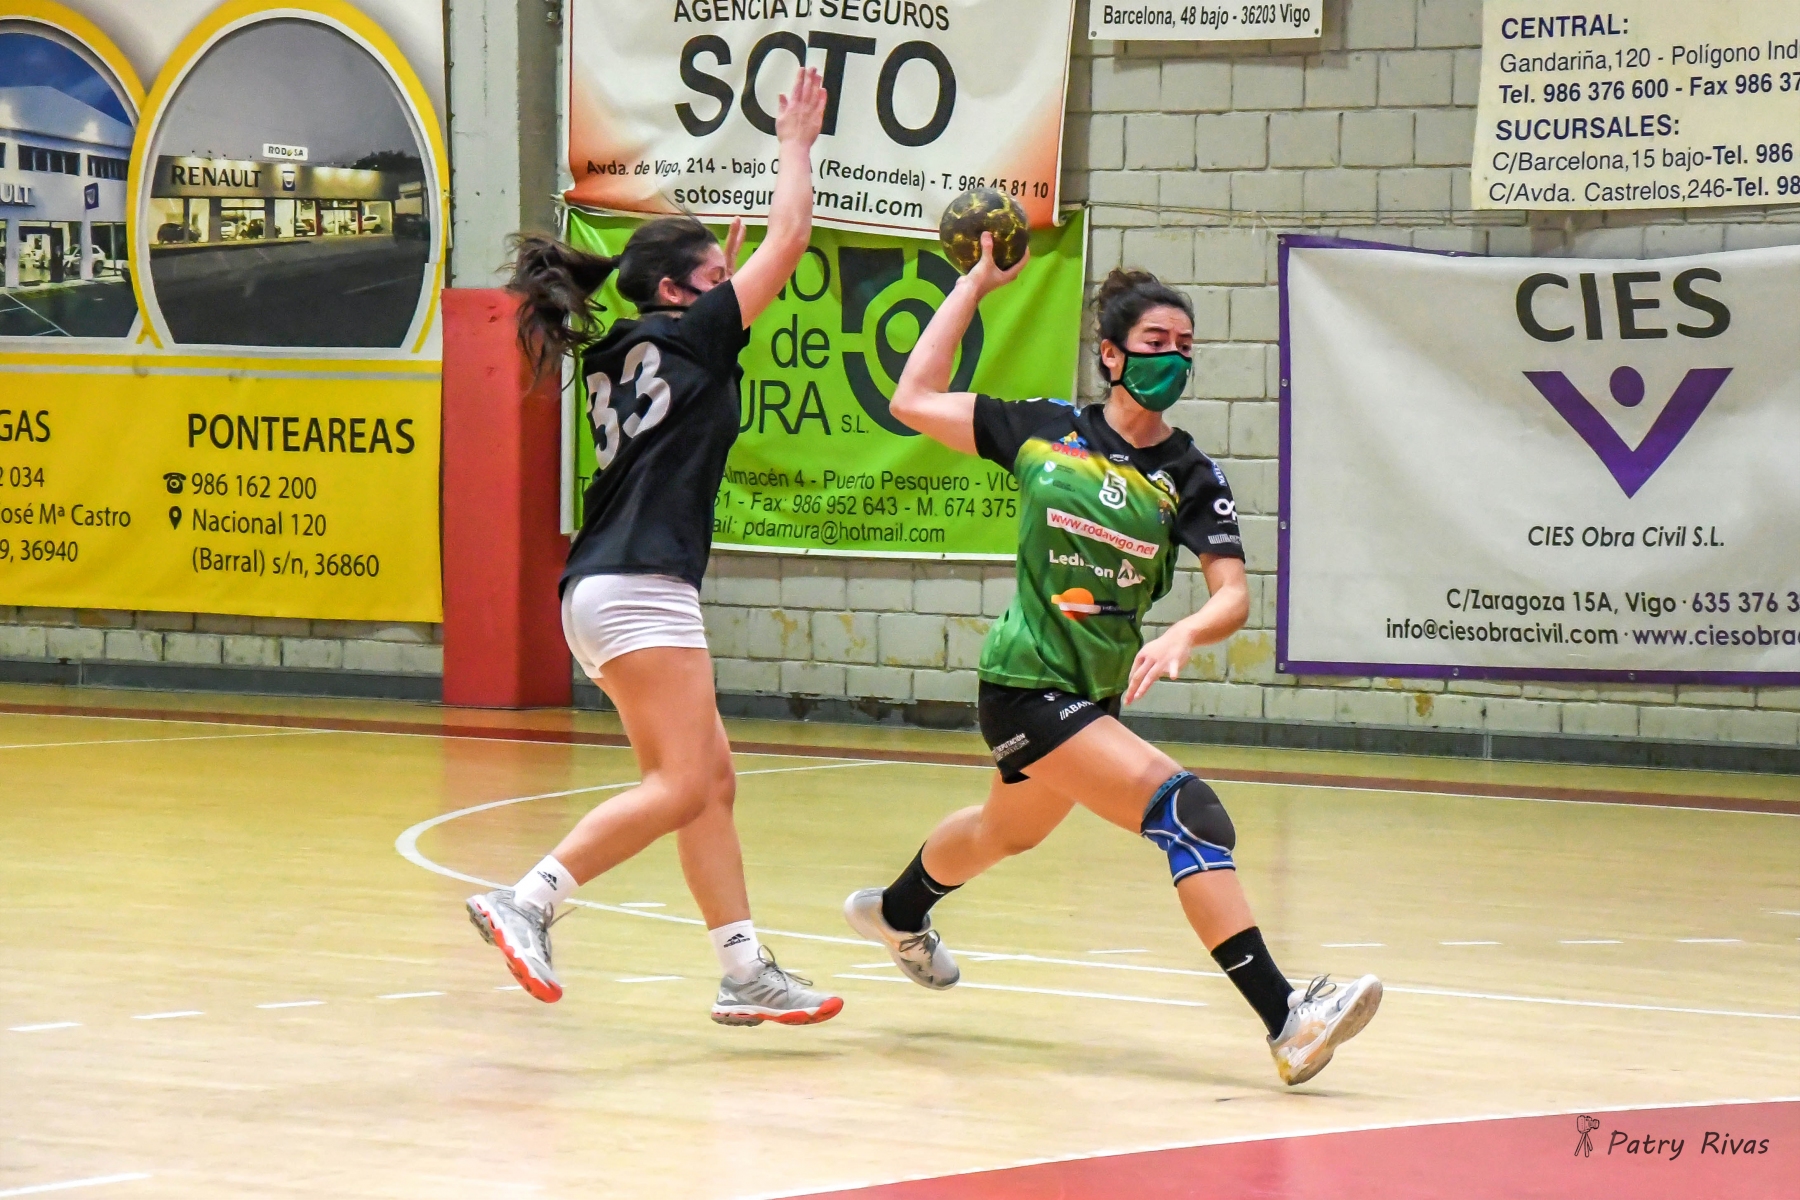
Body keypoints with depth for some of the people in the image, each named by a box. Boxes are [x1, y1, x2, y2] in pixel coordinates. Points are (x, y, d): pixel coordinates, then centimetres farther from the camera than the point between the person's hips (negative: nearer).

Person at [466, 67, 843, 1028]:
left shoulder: (616, 360, 19)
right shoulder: (684, 336, -2)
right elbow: (788, 239, 1)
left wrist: (720, 275, 40)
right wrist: (796, 144, 14)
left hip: (604, 591, 10)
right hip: (639, 587, -10)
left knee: (711, 781, 8)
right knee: (679, 787, -14)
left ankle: (745, 974, 6)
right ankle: (527, 903, -20)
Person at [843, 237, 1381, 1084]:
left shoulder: (1188, 477, -3)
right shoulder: (1044, 431, -6)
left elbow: (1233, 596, -13)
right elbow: (914, 401, 0)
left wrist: (1181, 635, -35)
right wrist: (976, 283, 2)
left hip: (1095, 694, 5)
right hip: (1027, 685, -5)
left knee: (1009, 830, 31)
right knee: (1183, 806, -24)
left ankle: (898, 913, 64)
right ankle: (1284, 1020, -33)